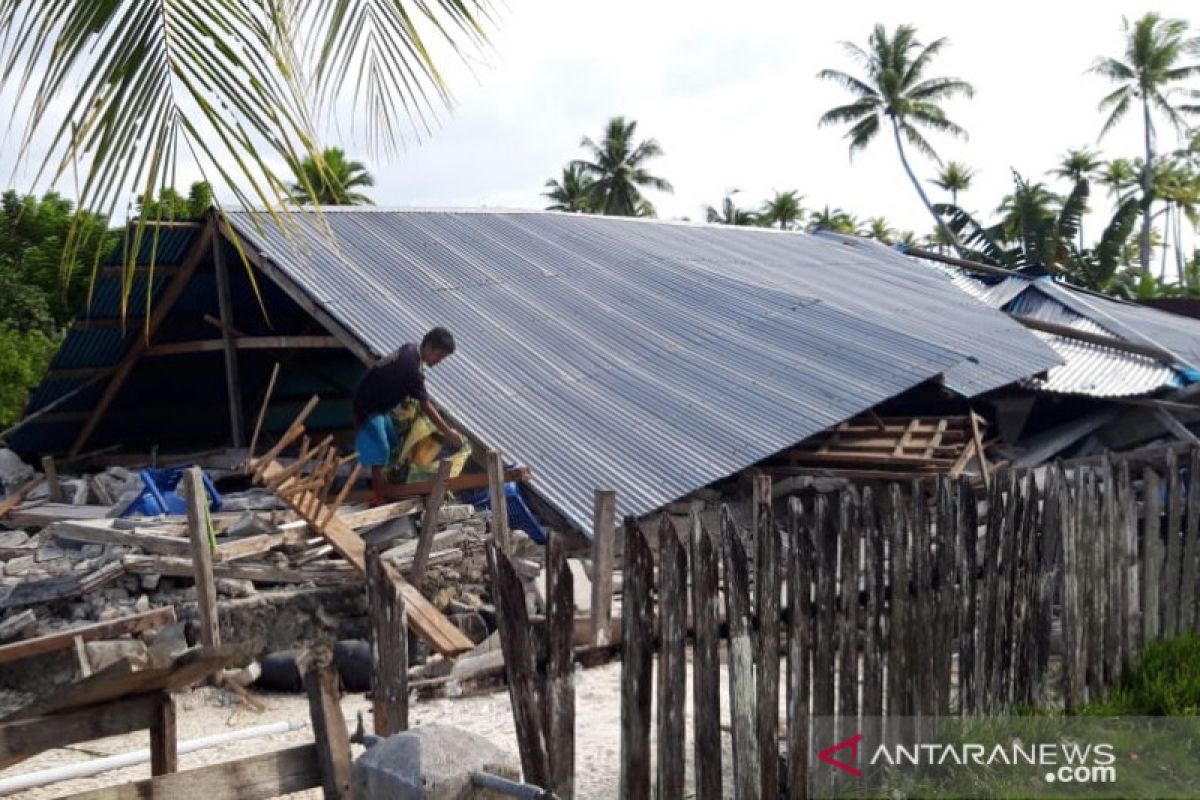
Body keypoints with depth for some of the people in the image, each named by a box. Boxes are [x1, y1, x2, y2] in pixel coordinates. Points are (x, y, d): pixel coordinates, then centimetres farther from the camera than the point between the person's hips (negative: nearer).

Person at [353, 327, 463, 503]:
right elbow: (426, 406, -26)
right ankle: (381, 505, -7)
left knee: (391, 446, 19)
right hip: (369, 406, -10)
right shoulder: (413, 367, -28)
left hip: (379, 402, 10)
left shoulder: (411, 349, 0)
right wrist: (448, 432, -21)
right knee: (380, 456, -10)